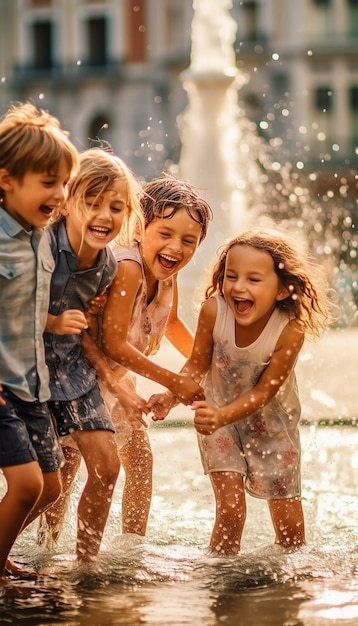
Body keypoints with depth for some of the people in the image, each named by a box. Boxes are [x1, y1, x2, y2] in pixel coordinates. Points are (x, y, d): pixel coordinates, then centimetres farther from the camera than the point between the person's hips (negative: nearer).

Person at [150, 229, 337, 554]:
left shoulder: (291, 330, -30)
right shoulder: (213, 311, -26)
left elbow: (264, 391, -27)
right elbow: (198, 364, -10)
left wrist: (221, 416, -41)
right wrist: (171, 396, -26)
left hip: (271, 421, 0)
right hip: (218, 416, 0)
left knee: (289, 521, 4)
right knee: (230, 510, -11)